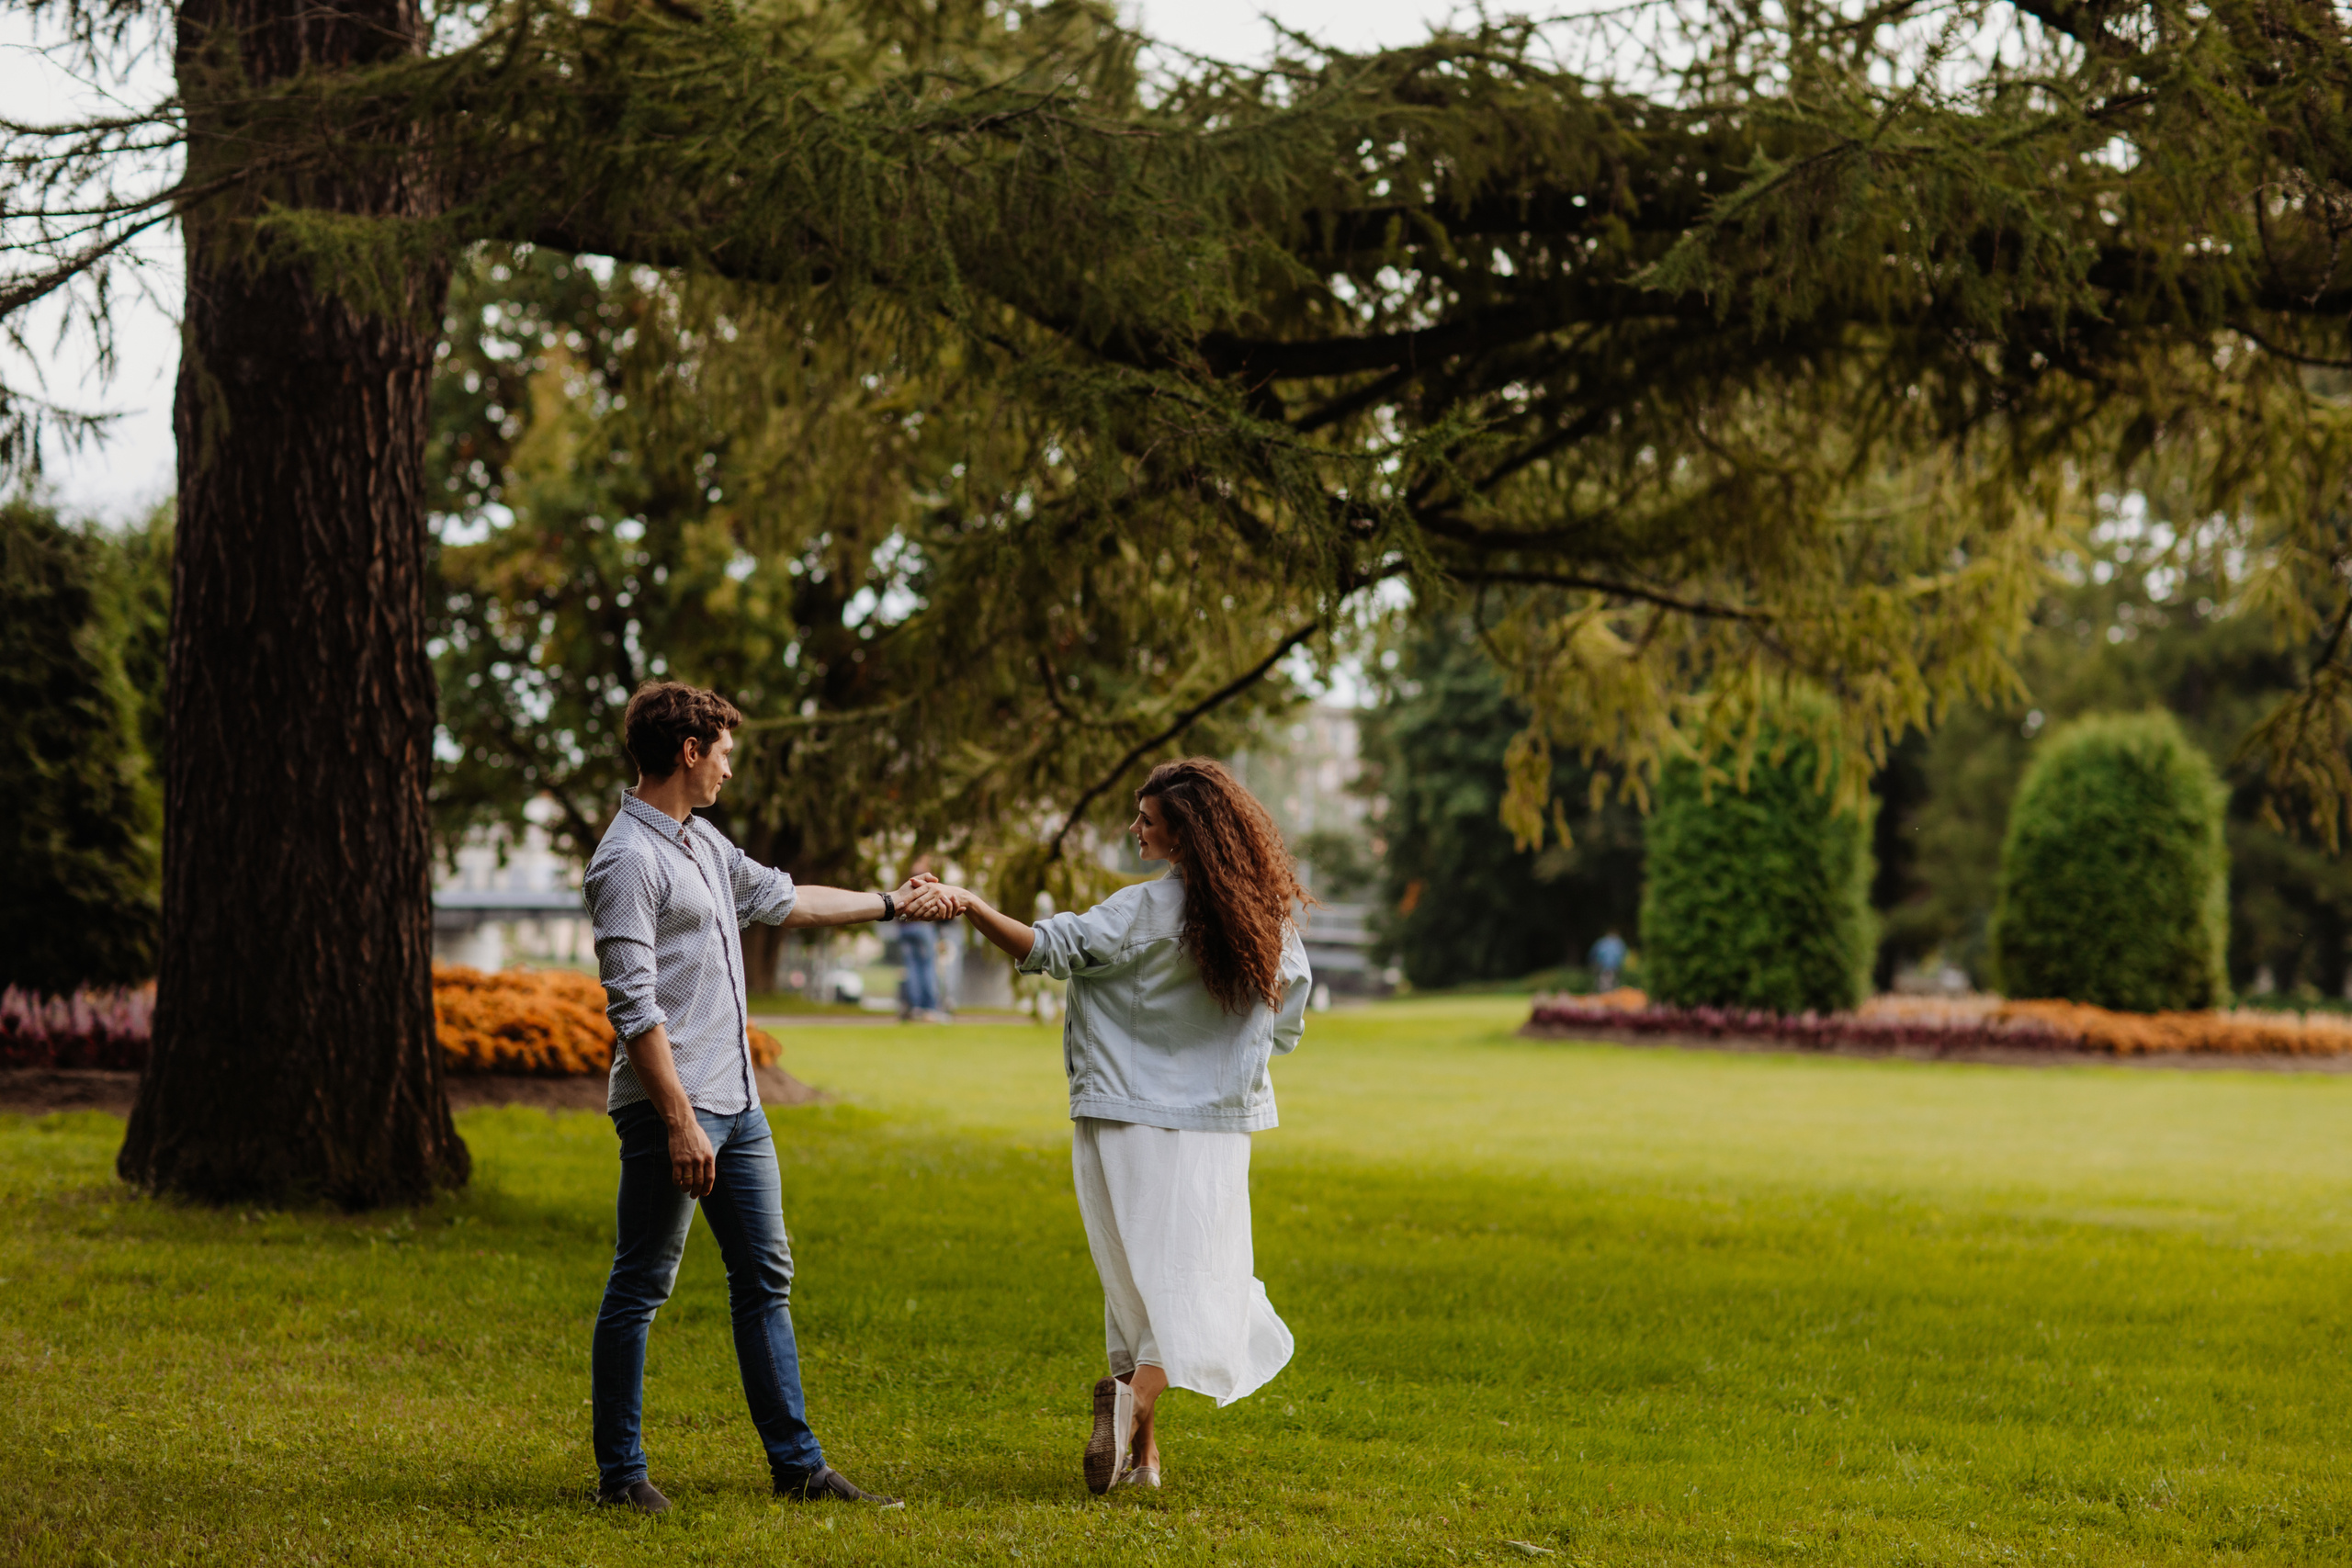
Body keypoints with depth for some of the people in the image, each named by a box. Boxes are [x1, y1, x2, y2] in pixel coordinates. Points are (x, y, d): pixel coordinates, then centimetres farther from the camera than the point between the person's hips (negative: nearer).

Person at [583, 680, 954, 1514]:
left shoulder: (703, 841, 14)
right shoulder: (628, 860, -16)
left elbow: (781, 898, 31)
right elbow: (634, 1009, -20)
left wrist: (890, 903, 35)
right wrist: (680, 1122, -23)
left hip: (737, 1104, 10)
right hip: (670, 1107, -10)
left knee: (765, 1277, 11)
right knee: (640, 1288, -1)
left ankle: (797, 1462, 17)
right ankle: (620, 1472, 8)